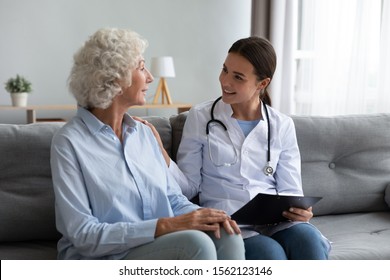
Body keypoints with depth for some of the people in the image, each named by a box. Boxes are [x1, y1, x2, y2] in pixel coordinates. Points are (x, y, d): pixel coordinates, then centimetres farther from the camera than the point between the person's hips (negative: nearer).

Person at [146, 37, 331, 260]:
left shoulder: (282, 125, 10)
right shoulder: (201, 117, 4)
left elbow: (290, 191, 10)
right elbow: (189, 186, 3)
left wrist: (299, 210, -13)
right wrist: (162, 156, -15)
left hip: (275, 220, 2)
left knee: (308, 239, -32)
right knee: (271, 254, -33)